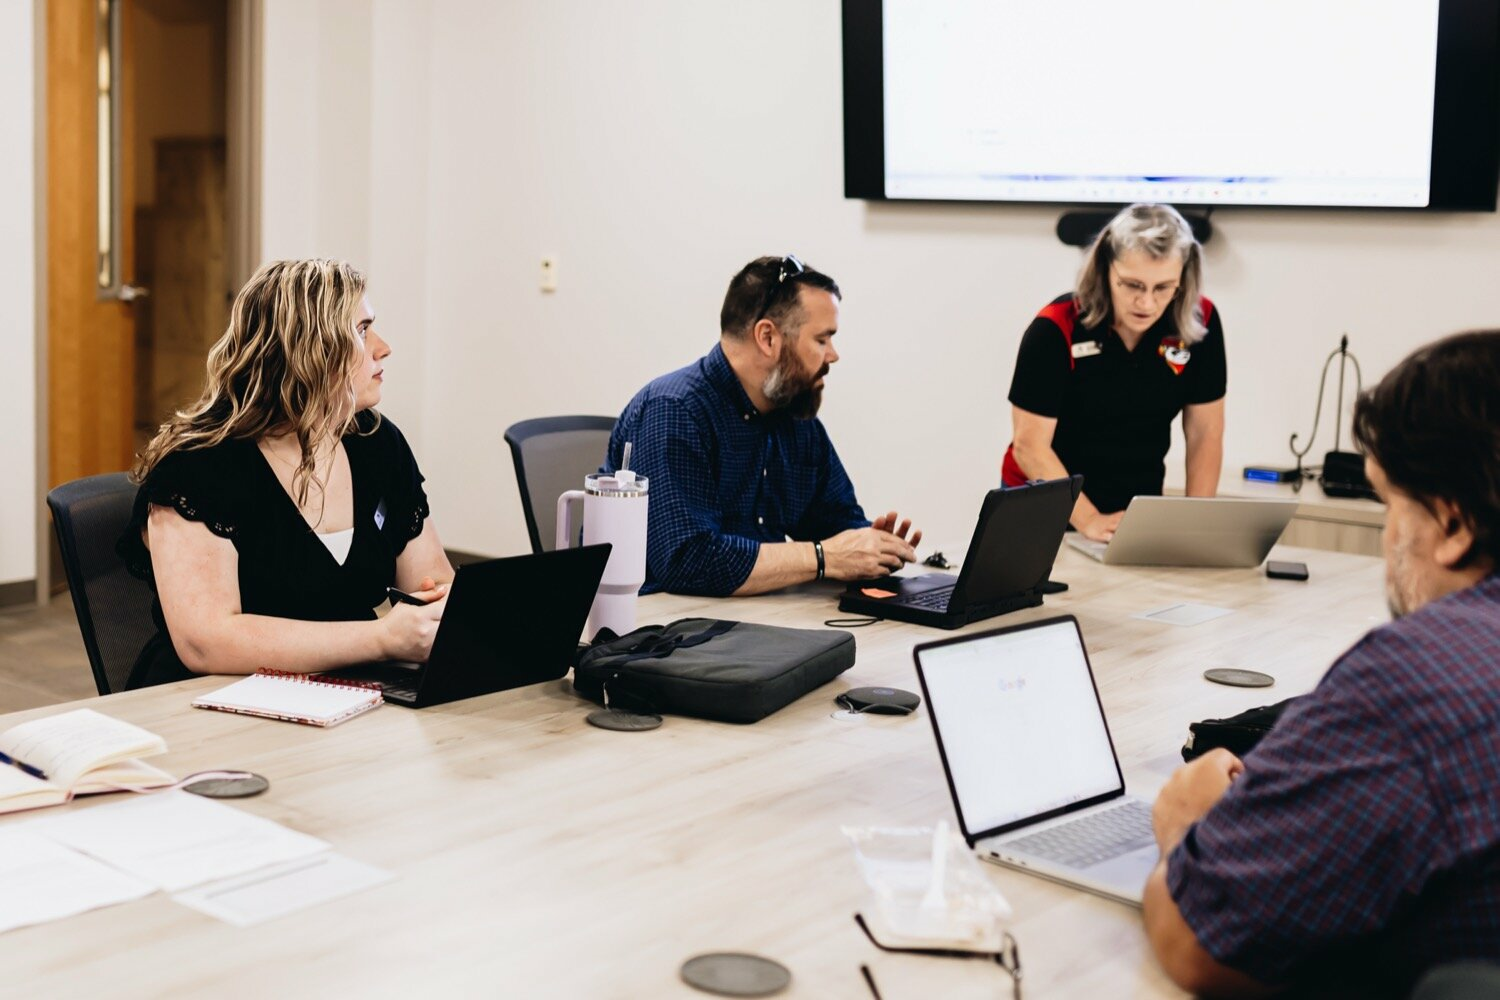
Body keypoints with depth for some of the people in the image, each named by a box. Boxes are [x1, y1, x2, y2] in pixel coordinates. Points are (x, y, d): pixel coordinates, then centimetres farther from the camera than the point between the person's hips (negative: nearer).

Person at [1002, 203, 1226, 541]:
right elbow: (1030, 445, -18)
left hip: (1139, 511, 2)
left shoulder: (1200, 321, -9)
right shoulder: (1056, 329, -19)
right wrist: (1090, 521, -28)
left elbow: (1204, 433, -2)